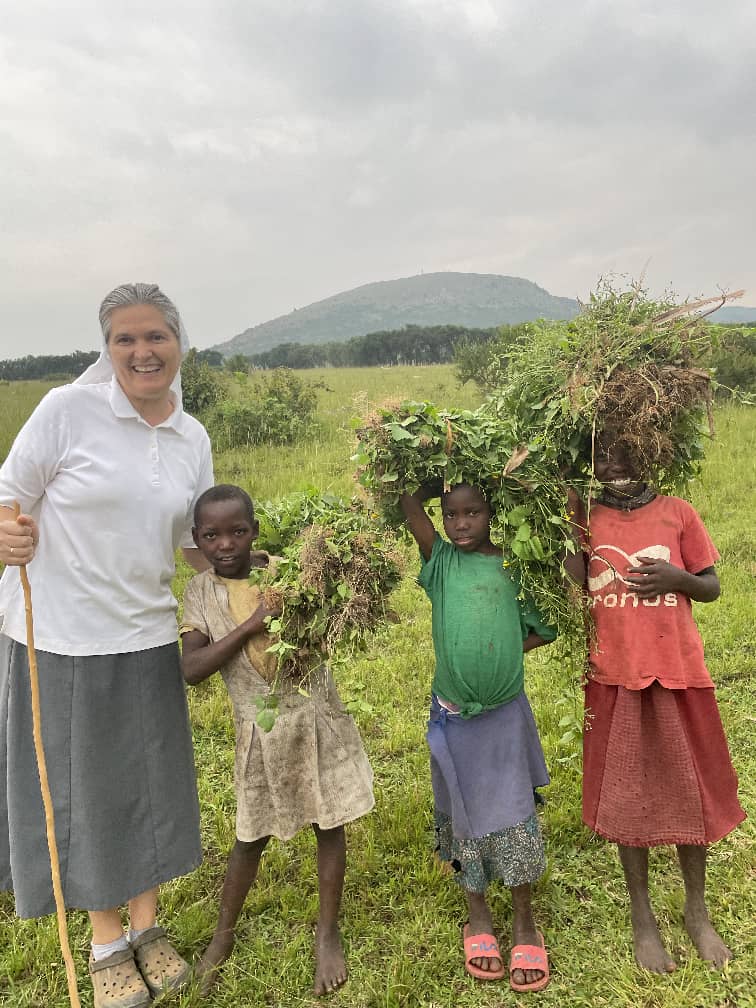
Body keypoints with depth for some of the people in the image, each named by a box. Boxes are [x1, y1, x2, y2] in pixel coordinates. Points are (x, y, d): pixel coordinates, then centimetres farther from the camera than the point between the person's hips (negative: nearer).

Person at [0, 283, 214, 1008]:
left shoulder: (193, 438, 4)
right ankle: (106, 942, 34)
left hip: (145, 636, 4)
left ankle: (147, 926, 38)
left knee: (151, 781, 14)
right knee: (80, 787, 10)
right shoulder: (69, 409, -11)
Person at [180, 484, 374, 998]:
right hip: (261, 729, 0)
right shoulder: (202, 592, -6)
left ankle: (328, 933, 32)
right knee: (253, 835, 15)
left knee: (330, 825, 10)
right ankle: (224, 936, 39)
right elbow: (192, 669, -16)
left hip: (318, 717, 0)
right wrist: (250, 624, -24)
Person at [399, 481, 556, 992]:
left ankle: (525, 922, 28)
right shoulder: (440, 561, -3)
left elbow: (551, 626, 0)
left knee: (515, 816, 8)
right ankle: (478, 916, 34)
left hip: (507, 711, 0)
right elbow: (409, 500, -15)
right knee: (466, 816, 14)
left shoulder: (514, 565, -2)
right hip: (455, 715, 0)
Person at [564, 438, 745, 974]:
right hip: (616, 678, 0)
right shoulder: (586, 518, 1)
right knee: (627, 796, 11)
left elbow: (712, 587, 6)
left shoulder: (678, 513, -1)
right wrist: (566, 511, -12)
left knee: (690, 792, 13)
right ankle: (643, 918, 30)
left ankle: (698, 912, 35)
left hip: (679, 674, 0)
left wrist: (677, 577, -16)